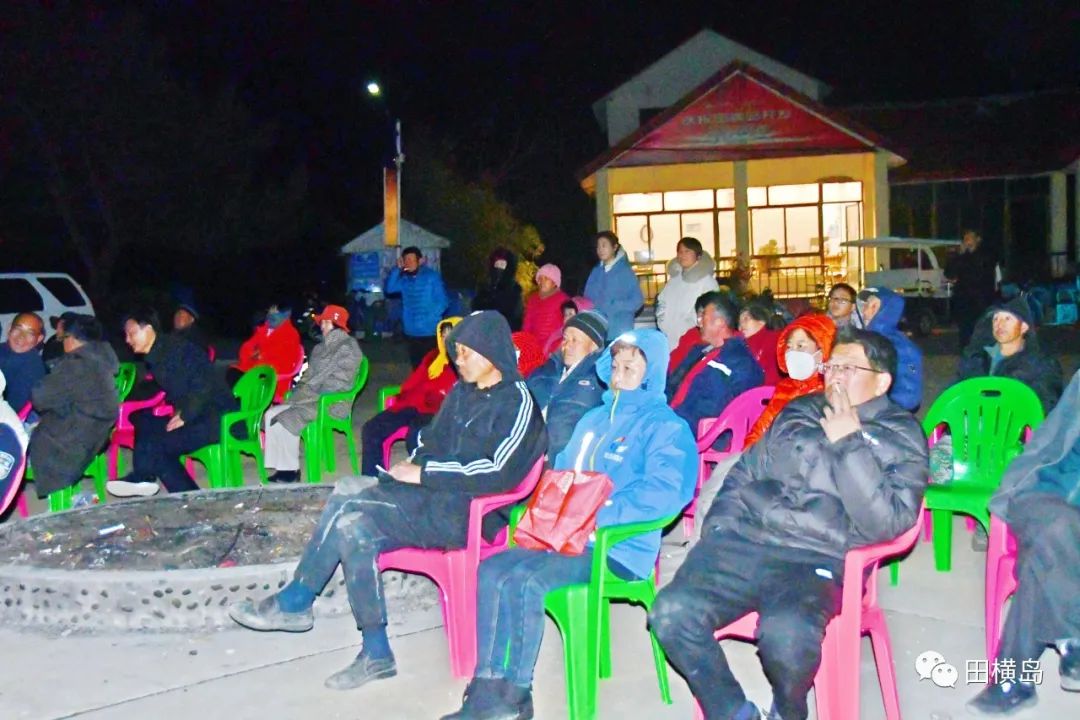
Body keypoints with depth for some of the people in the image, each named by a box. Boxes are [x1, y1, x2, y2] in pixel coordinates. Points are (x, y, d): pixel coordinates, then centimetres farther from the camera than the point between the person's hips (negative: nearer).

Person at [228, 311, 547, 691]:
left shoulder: (518, 402, -9)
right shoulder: (462, 392, 16)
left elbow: (501, 471, -19)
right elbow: (430, 438, 27)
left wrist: (424, 474, -16)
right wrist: (414, 463, 4)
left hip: (467, 513, -8)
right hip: (430, 497, 8)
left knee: (347, 494, -19)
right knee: (356, 529, -16)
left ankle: (294, 602, -5)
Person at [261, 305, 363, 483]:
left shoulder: (348, 348, -9)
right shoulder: (323, 347, 18)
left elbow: (338, 384, -17)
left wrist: (305, 395, -18)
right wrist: (298, 392, 1)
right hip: (312, 398, 9)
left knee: (286, 419, -24)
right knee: (271, 414, -5)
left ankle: (290, 470, -9)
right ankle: (283, 467, -5)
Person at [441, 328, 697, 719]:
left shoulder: (666, 427, -5)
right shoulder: (594, 418, 21)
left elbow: (663, 493, -20)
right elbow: (562, 472, 26)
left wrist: (591, 518, -24)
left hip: (617, 546, -7)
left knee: (527, 580, -28)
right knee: (492, 571, -14)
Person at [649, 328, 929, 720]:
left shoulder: (901, 436, 8)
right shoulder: (799, 412, 21)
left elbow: (887, 523, -7)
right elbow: (744, 473, 26)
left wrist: (848, 442, -8)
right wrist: (717, 530, 10)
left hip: (817, 560, -4)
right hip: (744, 541, 4)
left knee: (786, 635, -36)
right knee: (672, 612, -22)